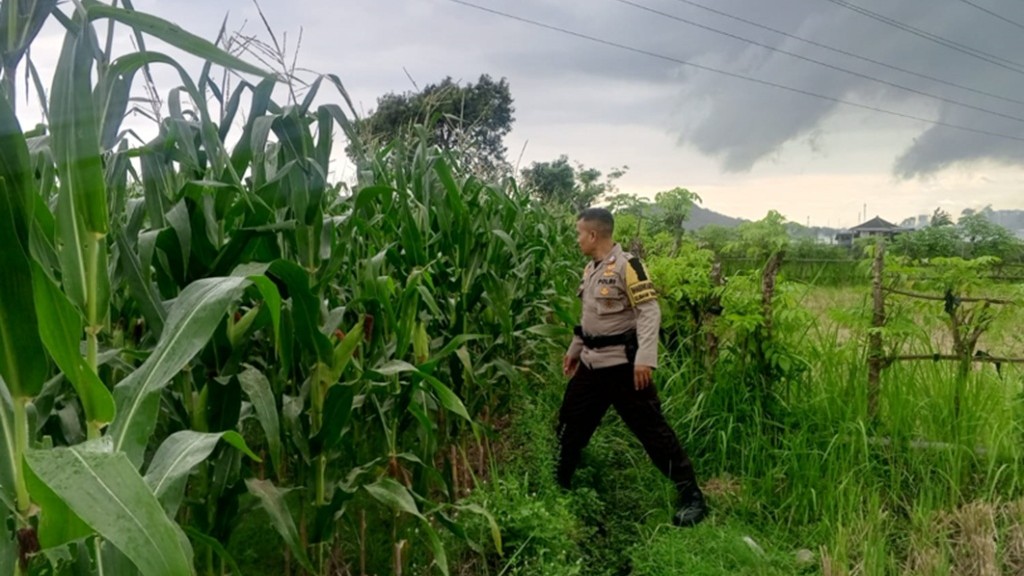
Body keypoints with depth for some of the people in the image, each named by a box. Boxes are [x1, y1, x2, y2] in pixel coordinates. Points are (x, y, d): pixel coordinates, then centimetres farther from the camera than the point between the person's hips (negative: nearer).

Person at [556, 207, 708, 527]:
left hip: (623, 365, -8)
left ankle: (692, 497, 6)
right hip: (591, 364, 8)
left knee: (651, 429, -5)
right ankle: (558, 485, 32)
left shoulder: (627, 265, -15)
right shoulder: (591, 268, 11)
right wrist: (574, 350, 25)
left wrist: (645, 357, -28)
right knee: (569, 423, 14)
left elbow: (650, 312, -20)